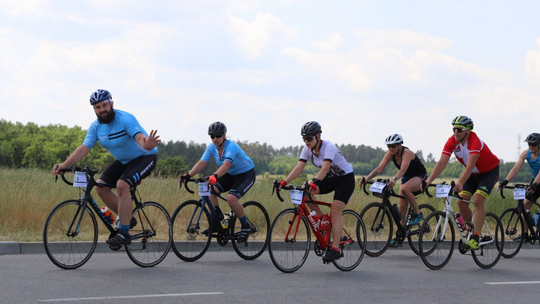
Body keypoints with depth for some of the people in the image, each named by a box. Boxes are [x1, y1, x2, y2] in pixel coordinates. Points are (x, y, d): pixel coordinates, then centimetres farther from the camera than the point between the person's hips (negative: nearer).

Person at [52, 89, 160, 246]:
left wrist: (147, 144, -64)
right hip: (124, 160, 8)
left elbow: (140, 137, -39)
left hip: (145, 157, -8)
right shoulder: (96, 126, -4)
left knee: (122, 185, -28)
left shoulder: (125, 119, -25)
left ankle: (124, 234, -23)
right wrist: (64, 165, -23)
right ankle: (128, 219, 10)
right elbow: (83, 148, -9)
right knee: (101, 186, -7)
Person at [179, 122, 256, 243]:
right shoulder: (212, 147, -8)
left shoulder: (231, 146, -29)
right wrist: (188, 175, -34)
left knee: (231, 198, -29)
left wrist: (215, 176, -63)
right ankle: (217, 220, 0)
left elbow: (227, 164, -46)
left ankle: (246, 227, -10)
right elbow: (202, 162, -18)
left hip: (246, 174, -7)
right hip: (231, 175, 7)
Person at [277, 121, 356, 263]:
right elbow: (299, 167, -17)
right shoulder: (307, 149, -8)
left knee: (335, 211, -19)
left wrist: (314, 183, -56)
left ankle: (335, 249, -19)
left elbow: (325, 168, -41)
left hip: (345, 178, -7)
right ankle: (322, 218, 0)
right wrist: (285, 182, -30)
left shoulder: (329, 147, -28)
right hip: (330, 178, 7)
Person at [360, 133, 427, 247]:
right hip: (407, 178, 7)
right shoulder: (390, 154, -10)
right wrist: (366, 178, -32)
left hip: (420, 176, -7)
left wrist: (394, 179, -63)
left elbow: (402, 170, -45)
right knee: (402, 207, -1)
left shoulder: (406, 153, -29)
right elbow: (379, 169, -17)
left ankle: (418, 214, -19)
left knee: (404, 189, -37)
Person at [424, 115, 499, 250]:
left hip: (489, 172, -6)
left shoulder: (475, 141, -33)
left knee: (478, 200, -24)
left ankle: (476, 238, -25)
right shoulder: (452, 142, -15)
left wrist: (460, 182, -58)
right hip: (473, 173, 6)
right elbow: (441, 163, -22)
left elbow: (470, 165, -44)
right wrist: (429, 180, -35)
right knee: (461, 201, -8)